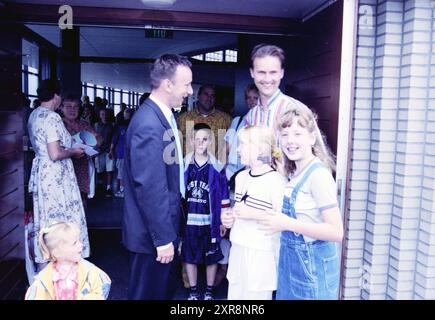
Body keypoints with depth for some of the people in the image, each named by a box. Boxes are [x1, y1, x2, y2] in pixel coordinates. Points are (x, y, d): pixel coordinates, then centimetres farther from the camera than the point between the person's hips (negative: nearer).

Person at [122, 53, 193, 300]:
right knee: (150, 292, 11)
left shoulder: (163, 114, 6)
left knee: (167, 288, 25)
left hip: (166, 224, 9)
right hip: (153, 232, -9)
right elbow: (149, 188, -27)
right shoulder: (148, 124, -25)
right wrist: (163, 238, -20)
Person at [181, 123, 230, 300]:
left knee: (212, 257, 10)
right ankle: (193, 292, 28)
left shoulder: (216, 167, -4)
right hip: (189, 220, 1)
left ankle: (209, 292, 28)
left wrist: (223, 220, -1)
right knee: (189, 257, 11)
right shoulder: (184, 165, -1)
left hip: (210, 220, -1)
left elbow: (223, 195, 0)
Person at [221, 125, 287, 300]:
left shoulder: (277, 181, -16)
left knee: (255, 295, 5)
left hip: (261, 255, -7)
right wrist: (229, 218, 4)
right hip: (237, 249, 7)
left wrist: (255, 214, -22)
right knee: (234, 294, 14)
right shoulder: (241, 176, 9)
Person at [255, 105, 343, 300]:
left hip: (313, 264, -7)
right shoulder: (294, 173, 5)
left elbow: (336, 232, -23)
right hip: (291, 259, 7)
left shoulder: (319, 174, -19)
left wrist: (288, 224, -26)